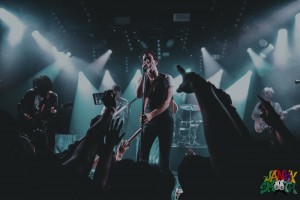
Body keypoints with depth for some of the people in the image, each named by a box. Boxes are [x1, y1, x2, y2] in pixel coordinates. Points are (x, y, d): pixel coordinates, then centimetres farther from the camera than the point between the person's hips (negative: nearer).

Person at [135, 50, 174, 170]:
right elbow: (138, 95, -10)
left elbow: (167, 101, -11)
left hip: (165, 122, -3)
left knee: (164, 158, 0)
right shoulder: (143, 80, 10)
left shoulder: (166, 78, -1)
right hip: (148, 122, 3)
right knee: (142, 156, -5)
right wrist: (143, 75, -11)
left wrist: (151, 115, -24)